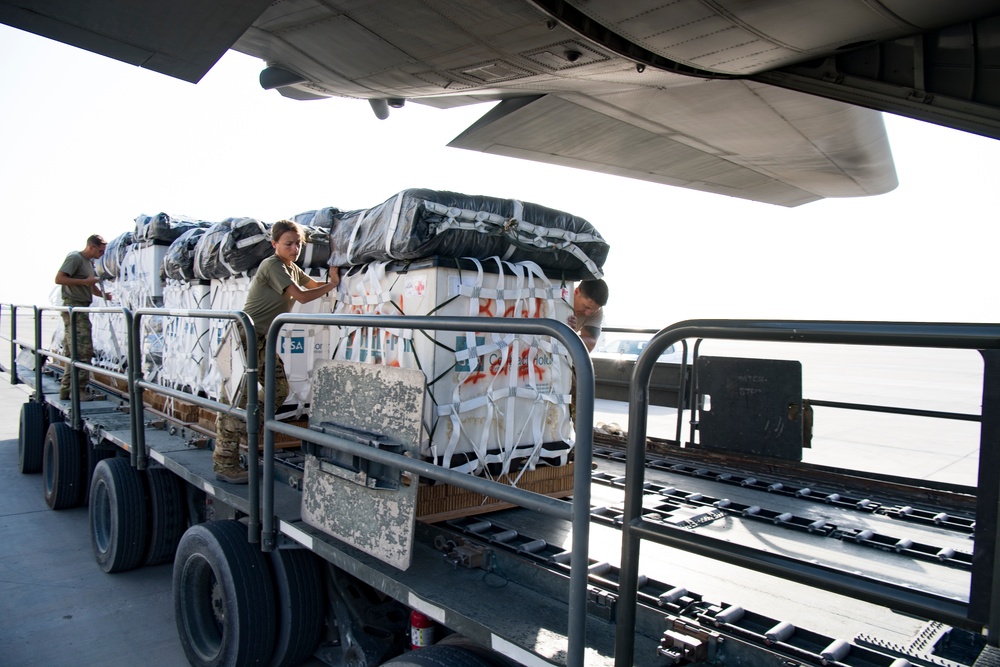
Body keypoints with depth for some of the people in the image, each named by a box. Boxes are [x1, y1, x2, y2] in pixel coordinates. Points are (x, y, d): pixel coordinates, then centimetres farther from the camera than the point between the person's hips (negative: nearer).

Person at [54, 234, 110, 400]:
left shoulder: (89, 262, 21)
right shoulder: (75, 258, -7)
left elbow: (92, 288, 27)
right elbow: (59, 279, -17)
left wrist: (104, 295, 8)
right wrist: (85, 281, -18)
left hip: (81, 309, 10)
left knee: (73, 352, 10)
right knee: (83, 351, -12)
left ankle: (66, 389, 14)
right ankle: (78, 390, -9)